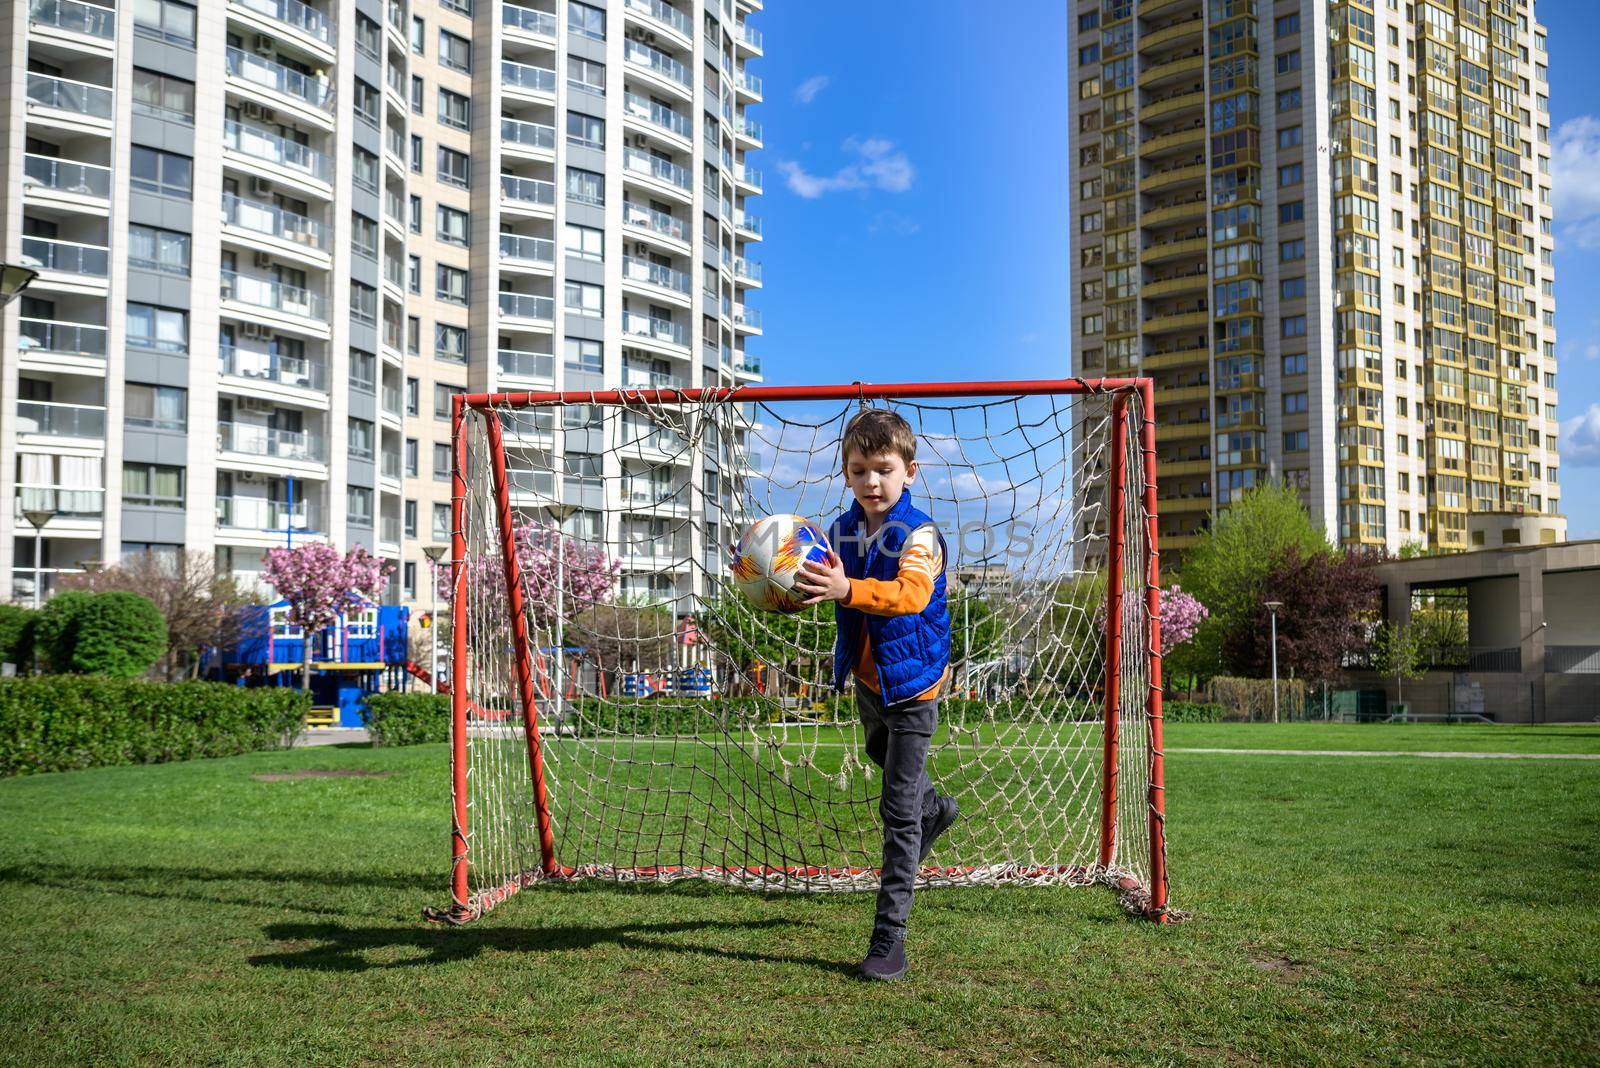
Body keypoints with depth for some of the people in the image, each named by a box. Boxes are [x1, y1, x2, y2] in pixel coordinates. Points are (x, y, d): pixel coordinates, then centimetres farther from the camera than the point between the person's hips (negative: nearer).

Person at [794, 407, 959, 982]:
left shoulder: (919, 535, -23)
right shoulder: (841, 531, -3)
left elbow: (911, 593, -41)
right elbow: (827, 586, 9)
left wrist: (846, 589, -58)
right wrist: (797, 583, -15)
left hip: (911, 682, -7)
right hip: (866, 678, 7)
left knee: (898, 813, -5)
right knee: (881, 753, 33)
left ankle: (890, 935, 1)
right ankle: (934, 808, 63)